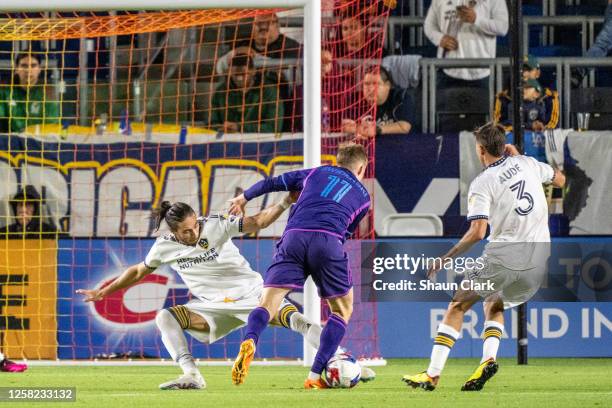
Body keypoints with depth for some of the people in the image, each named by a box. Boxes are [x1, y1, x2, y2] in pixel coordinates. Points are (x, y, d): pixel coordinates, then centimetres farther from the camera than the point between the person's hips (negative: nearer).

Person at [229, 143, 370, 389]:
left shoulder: (315, 173, 29)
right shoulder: (362, 196, 26)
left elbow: (273, 183, 31)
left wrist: (244, 197, 47)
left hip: (293, 237, 1)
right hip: (328, 243, -1)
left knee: (267, 304, -3)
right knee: (342, 310, 18)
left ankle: (249, 342, -38)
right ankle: (315, 376, 5)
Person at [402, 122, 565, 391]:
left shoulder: (481, 184, -8)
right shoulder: (526, 163, 7)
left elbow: (477, 232, -17)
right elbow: (560, 180, 26)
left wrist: (446, 259, -7)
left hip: (503, 256, -5)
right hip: (538, 257, 6)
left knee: (457, 306, 9)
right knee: (494, 305, 27)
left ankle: (433, 374, 3)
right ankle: (488, 358, 2)